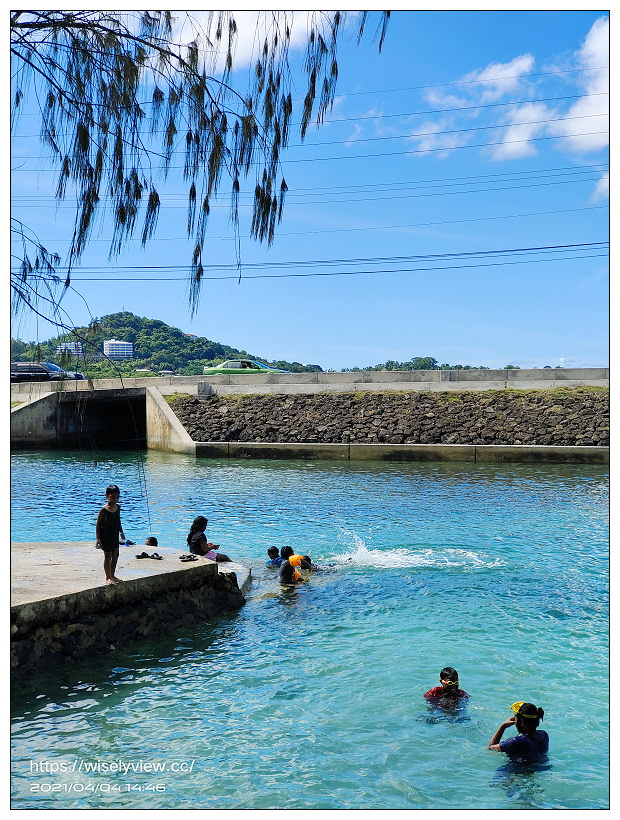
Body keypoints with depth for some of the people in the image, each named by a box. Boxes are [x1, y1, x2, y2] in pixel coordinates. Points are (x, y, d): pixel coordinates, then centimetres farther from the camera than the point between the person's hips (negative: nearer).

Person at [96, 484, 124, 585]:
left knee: (115, 555, 12)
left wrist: (121, 532, 18)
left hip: (115, 536, 7)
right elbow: (98, 525, -14)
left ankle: (112, 575, 25)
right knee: (108, 556, 0)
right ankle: (108, 577, 9)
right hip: (106, 537, -7)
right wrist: (98, 538, -17)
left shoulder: (118, 507, 3)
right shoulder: (103, 510, -17)